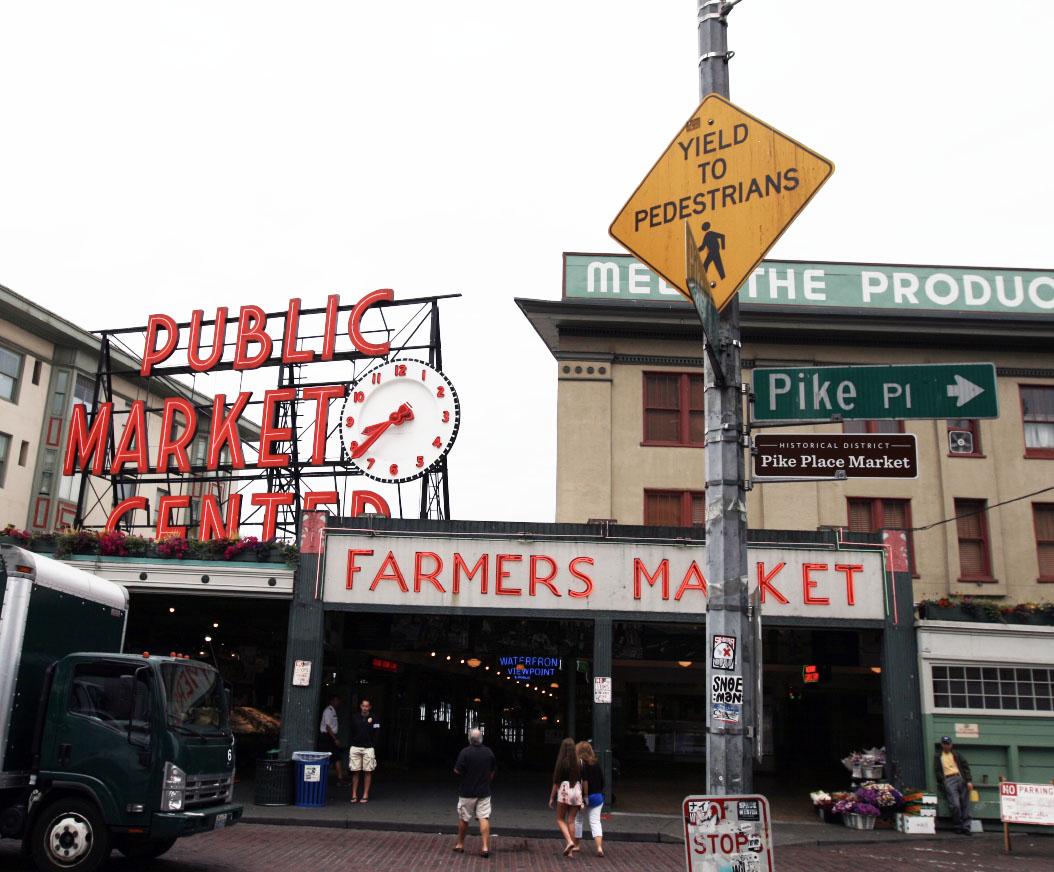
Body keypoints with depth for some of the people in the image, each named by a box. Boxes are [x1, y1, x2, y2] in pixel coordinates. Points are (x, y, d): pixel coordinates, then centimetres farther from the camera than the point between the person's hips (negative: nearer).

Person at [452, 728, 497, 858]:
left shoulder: (465, 752, -14)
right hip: (484, 792, 3)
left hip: (467, 792, -3)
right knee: (484, 818, 0)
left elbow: (457, 771, -13)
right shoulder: (489, 752, 0)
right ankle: (485, 847, -8)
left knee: (464, 819, 12)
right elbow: (493, 772, 10)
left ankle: (460, 845, 24)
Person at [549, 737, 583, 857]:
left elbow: (556, 782, -5)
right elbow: (583, 780, 5)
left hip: (564, 790, -4)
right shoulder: (579, 762, 4)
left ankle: (569, 841, -13)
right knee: (571, 821, 9)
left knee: (560, 819, 10)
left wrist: (551, 797, 3)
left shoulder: (561, 762, -7)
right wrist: (583, 798, 13)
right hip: (577, 791, 4)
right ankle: (570, 851, 8)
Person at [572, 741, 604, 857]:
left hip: (584, 796, -4)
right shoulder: (596, 763, 6)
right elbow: (602, 780, 9)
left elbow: (584, 780, -19)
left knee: (577, 820, 14)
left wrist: (585, 795, -15)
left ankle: (576, 845, 25)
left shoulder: (580, 763, -11)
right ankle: (599, 847, -15)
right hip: (597, 797, 4)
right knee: (595, 822, 1)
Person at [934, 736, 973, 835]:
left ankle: (966, 827, 2)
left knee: (965, 804, -4)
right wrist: (943, 782, -3)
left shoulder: (956, 754, 21)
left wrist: (969, 781, 0)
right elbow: (937, 771, 12)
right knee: (955, 804, -17)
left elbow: (965, 766, 13)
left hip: (960, 779, 2)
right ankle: (958, 827, -4)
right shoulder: (938, 757, 18)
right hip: (948, 780, -2)